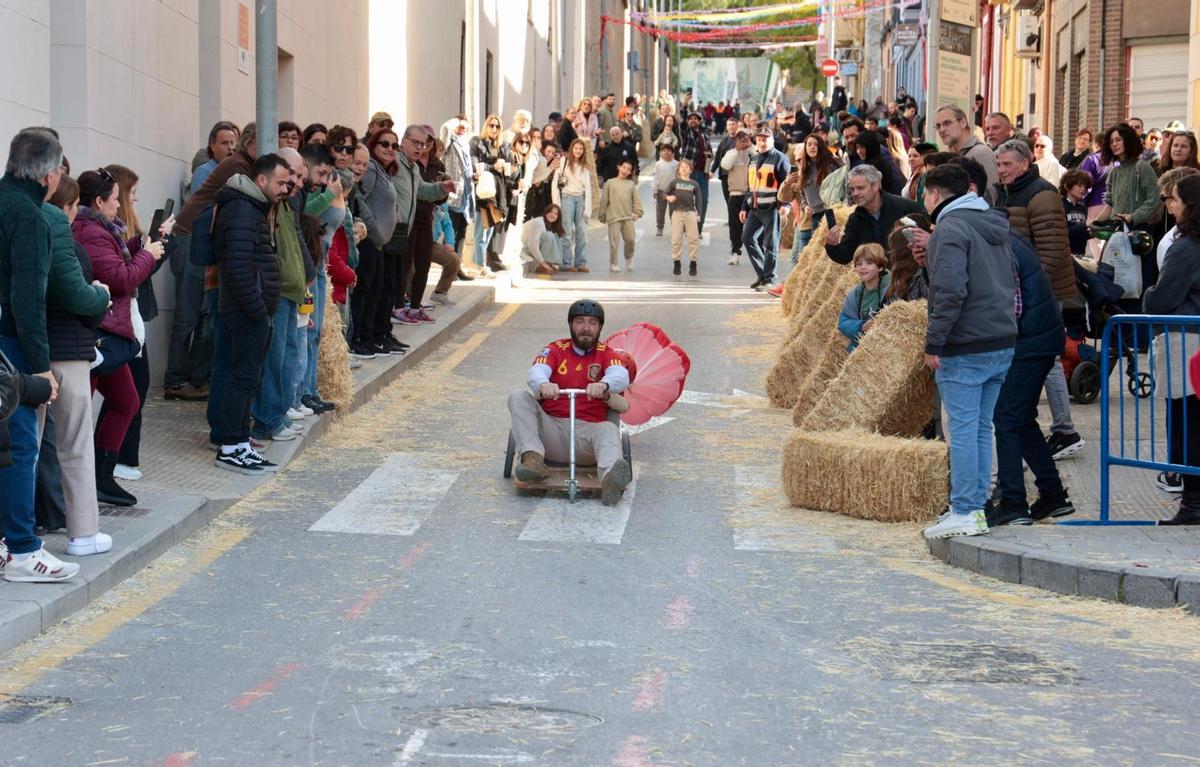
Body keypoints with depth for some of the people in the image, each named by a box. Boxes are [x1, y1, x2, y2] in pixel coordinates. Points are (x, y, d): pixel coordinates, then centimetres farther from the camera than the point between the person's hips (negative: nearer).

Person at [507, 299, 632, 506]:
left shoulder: (607, 355, 10)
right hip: (550, 429, 2)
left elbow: (621, 376, -13)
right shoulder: (555, 350, 12)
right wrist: (543, 385, -36)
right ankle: (533, 457, -35)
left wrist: (603, 385, -39)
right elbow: (535, 372, -9)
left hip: (587, 431, -2)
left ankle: (609, 479, -64)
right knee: (518, 398, -16)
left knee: (609, 429, -33)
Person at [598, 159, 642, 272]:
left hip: (628, 217, 2)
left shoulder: (631, 184, 10)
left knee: (630, 239, 0)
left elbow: (636, 200, 11)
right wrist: (602, 215, 4)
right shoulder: (610, 183, 4)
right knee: (614, 241, -3)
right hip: (614, 217, -2)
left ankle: (629, 259, 24)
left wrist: (637, 212, -1)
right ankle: (614, 264, 8)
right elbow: (604, 200, 5)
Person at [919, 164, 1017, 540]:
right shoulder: (995, 226, 18)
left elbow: (949, 291, -21)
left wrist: (934, 343, -17)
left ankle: (964, 512, -5)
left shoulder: (950, 230, -11)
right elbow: (1011, 285, 22)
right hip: (1004, 343, 8)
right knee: (983, 428, 12)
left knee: (962, 430, -5)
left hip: (966, 349, -8)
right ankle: (977, 506, 15)